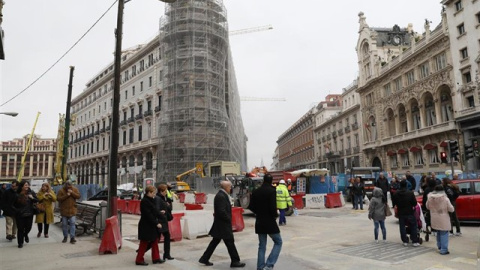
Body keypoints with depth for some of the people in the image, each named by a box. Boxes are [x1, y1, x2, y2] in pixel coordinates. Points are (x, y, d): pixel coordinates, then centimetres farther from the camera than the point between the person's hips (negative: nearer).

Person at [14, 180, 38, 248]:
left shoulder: (31, 192, -3)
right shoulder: (17, 194, -4)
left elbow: (37, 200, -1)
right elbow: (14, 204, 8)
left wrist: (32, 198, -18)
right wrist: (16, 210, -4)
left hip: (29, 214, 1)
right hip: (20, 215, -1)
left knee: (28, 227, 8)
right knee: (20, 229, 1)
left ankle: (25, 235, 42)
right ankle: (20, 243, 15)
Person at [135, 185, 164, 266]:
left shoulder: (151, 200, 11)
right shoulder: (144, 201, -18)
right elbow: (148, 214, -22)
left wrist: (158, 222, 7)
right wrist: (156, 223, -20)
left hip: (151, 225, 9)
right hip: (146, 226, -9)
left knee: (154, 241, 13)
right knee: (144, 243, 1)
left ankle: (156, 258, 21)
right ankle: (139, 260, 12)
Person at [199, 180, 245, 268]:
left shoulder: (221, 195, 11)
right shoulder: (221, 196, -21)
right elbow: (222, 211, -26)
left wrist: (228, 219, 10)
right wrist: (229, 220, -14)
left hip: (220, 224, 10)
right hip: (223, 224, -10)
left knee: (215, 241, 16)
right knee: (230, 242, 0)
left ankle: (204, 258, 22)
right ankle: (235, 261, 10)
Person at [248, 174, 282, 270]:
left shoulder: (255, 192, 4)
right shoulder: (272, 191, -13)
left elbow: (251, 207, 5)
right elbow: (273, 208, -20)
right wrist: (275, 215, -1)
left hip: (259, 222, 6)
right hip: (270, 222, -6)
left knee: (261, 246, 14)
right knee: (278, 242, 8)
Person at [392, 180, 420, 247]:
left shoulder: (396, 194, -7)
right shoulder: (410, 193, -16)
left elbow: (394, 203, 2)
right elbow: (415, 203, -12)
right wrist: (412, 205, 9)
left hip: (401, 213, 2)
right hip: (410, 213, -2)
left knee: (402, 227, 10)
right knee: (413, 226, 10)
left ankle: (405, 241, 13)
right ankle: (415, 241, 11)